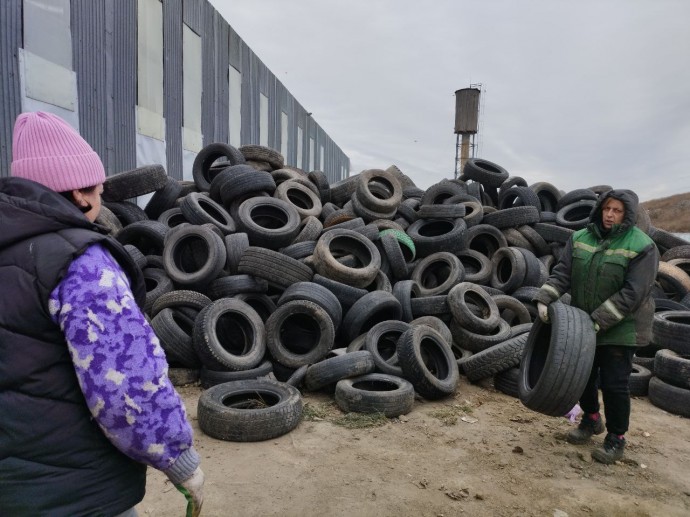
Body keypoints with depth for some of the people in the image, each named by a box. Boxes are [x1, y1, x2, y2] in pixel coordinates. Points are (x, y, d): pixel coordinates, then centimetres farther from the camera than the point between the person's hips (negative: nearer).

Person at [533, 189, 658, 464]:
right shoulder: (580, 239, 0)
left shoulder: (642, 246, -14)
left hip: (620, 328, -4)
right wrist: (544, 300, -19)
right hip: (583, 323, 5)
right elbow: (562, 274, -4)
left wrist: (598, 321, -23)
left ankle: (616, 438, 22)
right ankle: (591, 419, 41)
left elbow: (632, 293, -19)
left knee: (614, 383, 1)